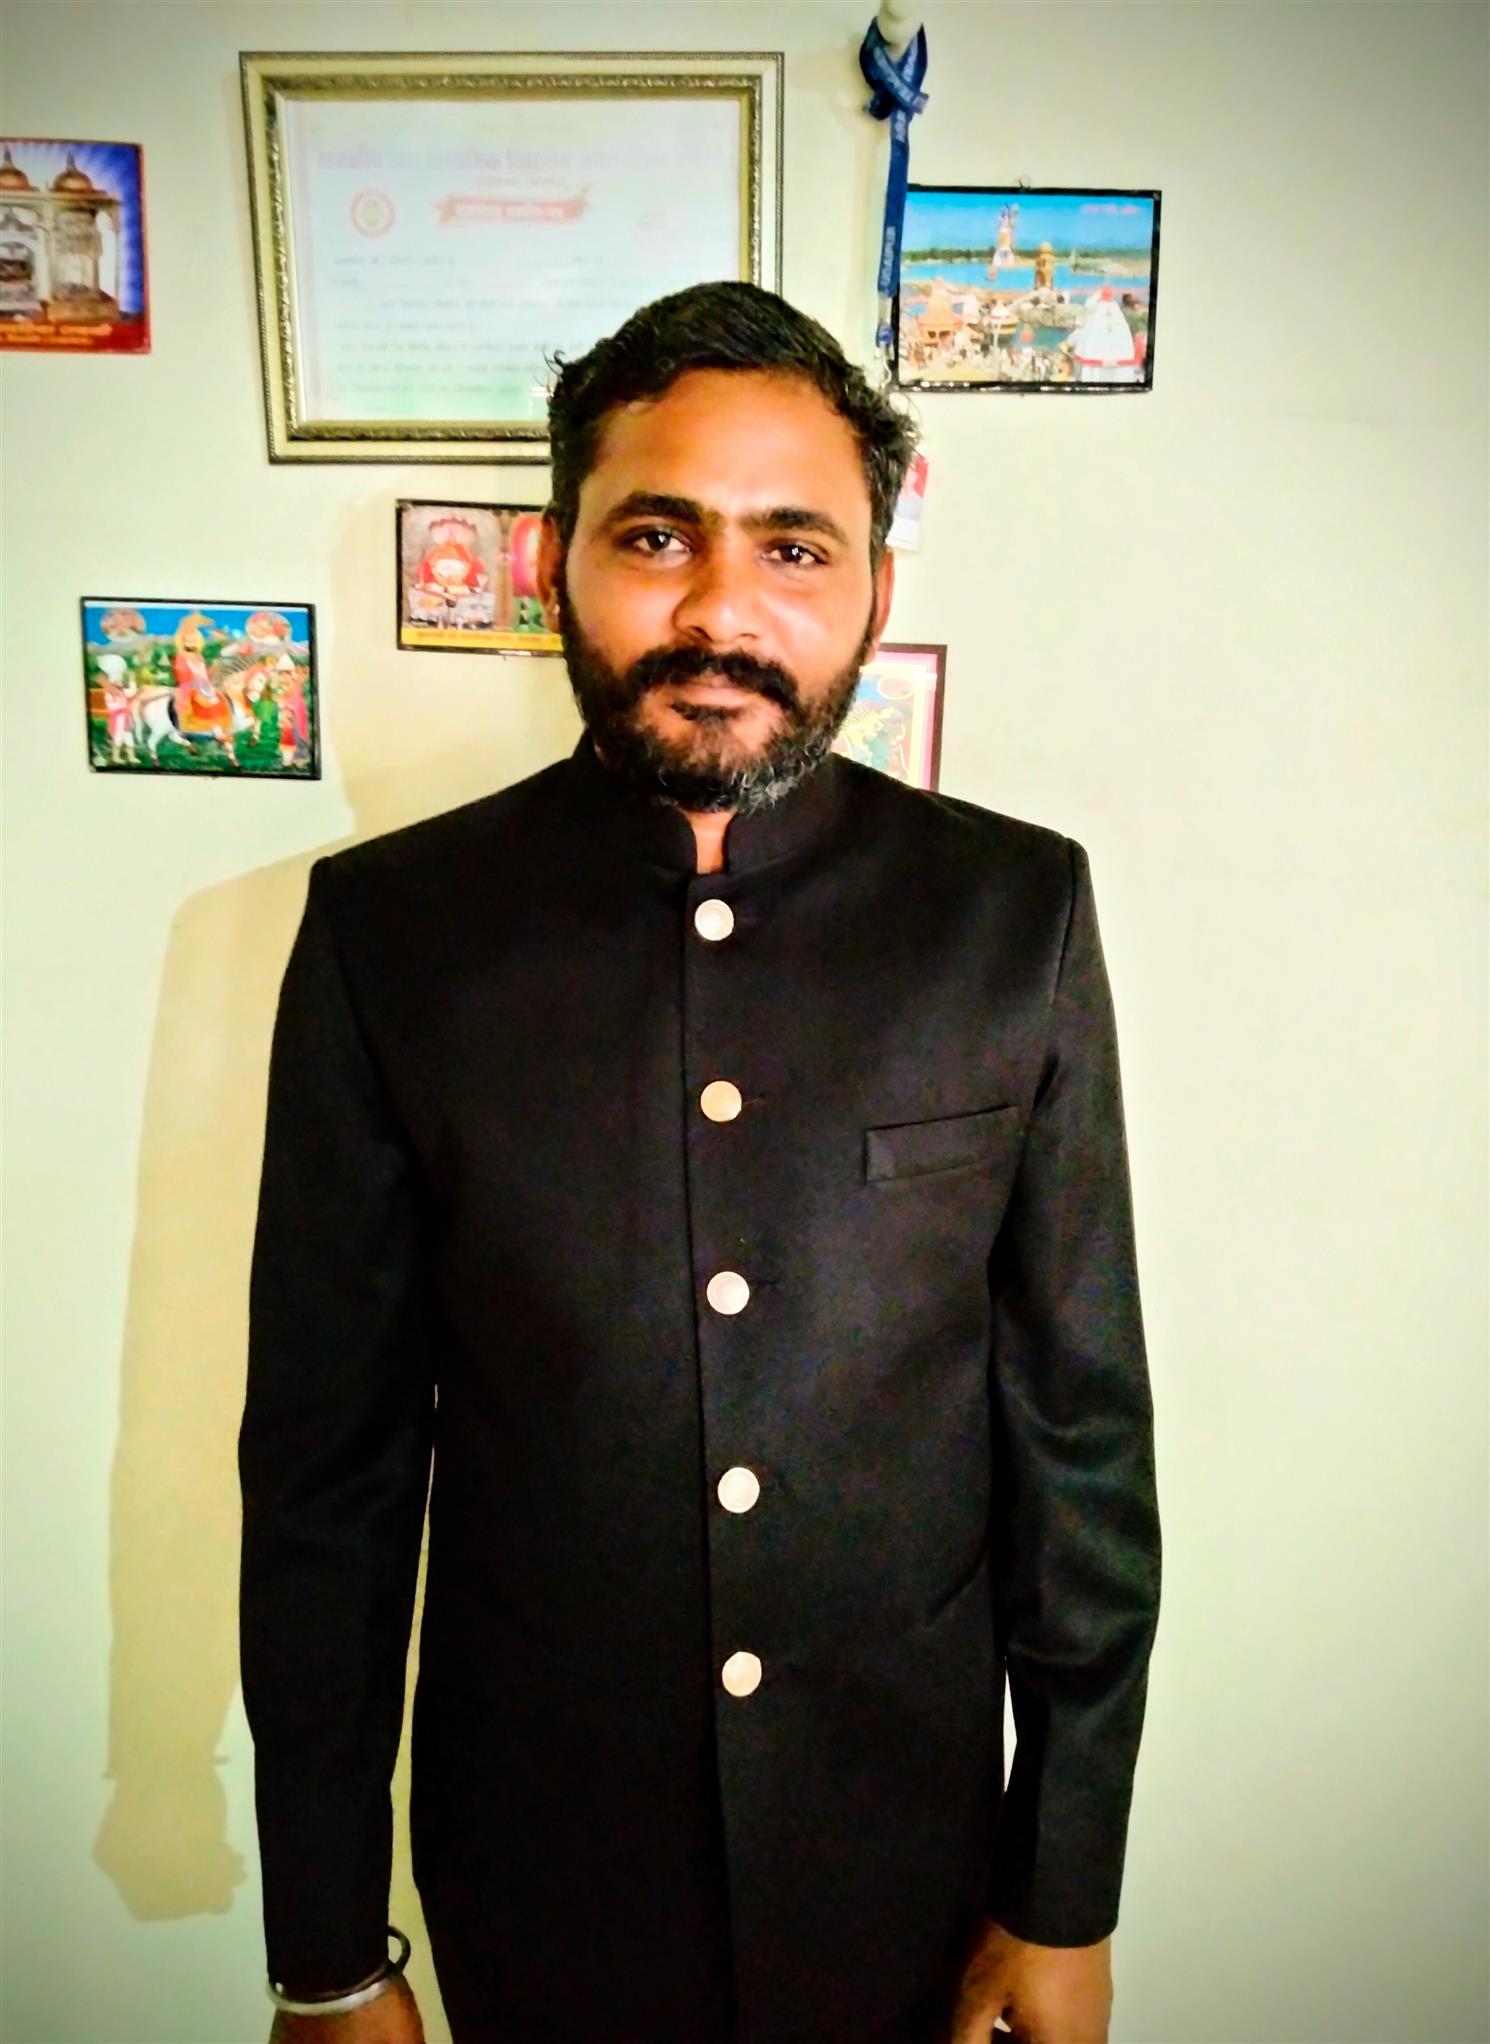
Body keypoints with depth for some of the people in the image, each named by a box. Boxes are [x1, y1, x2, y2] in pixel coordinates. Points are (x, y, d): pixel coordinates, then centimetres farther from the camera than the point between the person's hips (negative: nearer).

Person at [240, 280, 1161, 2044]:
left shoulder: (1017, 914, -12)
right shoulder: (387, 930, -13)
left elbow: (1085, 1433, -6)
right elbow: (326, 1466, -8)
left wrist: (1069, 1897, 0)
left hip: (908, 1846, 1)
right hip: (534, 1861, 0)